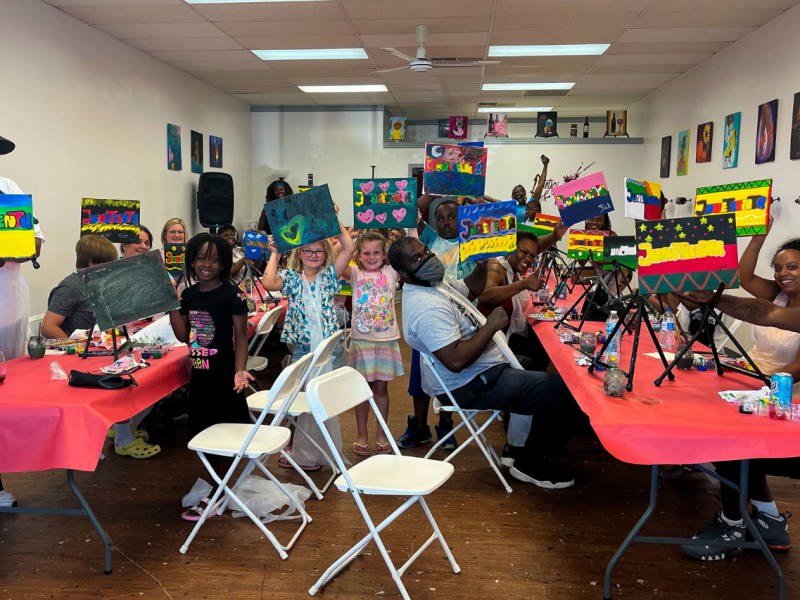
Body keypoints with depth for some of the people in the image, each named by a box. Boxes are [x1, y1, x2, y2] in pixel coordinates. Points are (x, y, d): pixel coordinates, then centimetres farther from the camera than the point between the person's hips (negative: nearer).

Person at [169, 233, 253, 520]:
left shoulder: (232, 294, -10)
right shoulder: (189, 295, 7)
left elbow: (241, 337, -11)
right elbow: (184, 336, 9)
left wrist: (240, 370, -23)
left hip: (224, 373, -6)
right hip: (199, 373, 6)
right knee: (203, 432, 14)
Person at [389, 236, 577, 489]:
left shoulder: (434, 283, 4)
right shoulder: (427, 307, -29)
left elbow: (469, 288, 22)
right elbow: (456, 361, -36)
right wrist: (491, 325, -26)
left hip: (487, 366, 11)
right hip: (472, 387, -11)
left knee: (537, 364, 26)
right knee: (561, 390, -12)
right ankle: (530, 464, 6)